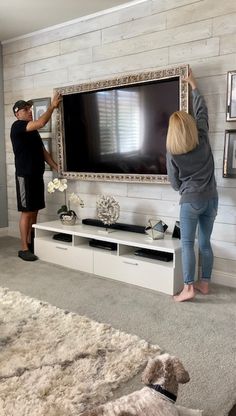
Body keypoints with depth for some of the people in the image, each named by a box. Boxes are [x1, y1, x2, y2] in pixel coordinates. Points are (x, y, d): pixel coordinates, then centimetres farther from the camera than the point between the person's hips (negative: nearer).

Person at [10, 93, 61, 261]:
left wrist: (57, 167, 8)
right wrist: (53, 106, -13)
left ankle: (31, 243, 20)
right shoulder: (17, 126, -10)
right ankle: (24, 249, 1)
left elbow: (43, 151, 17)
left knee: (34, 211, 10)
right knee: (26, 212, -6)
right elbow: (41, 122, -24)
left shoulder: (33, 131, 18)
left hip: (37, 175, 9)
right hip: (25, 176, -8)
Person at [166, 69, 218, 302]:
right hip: (211, 197, 5)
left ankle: (188, 288, -3)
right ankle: (204, 283, 20)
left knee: (187, 244, 0)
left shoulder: (172, 151, -9)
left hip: (191, 200, -5)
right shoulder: (202, 138, -1)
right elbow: (202, 111, 15)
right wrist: (193, 85, 24)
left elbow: (174, 182, 0)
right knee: (205, 242, 11)